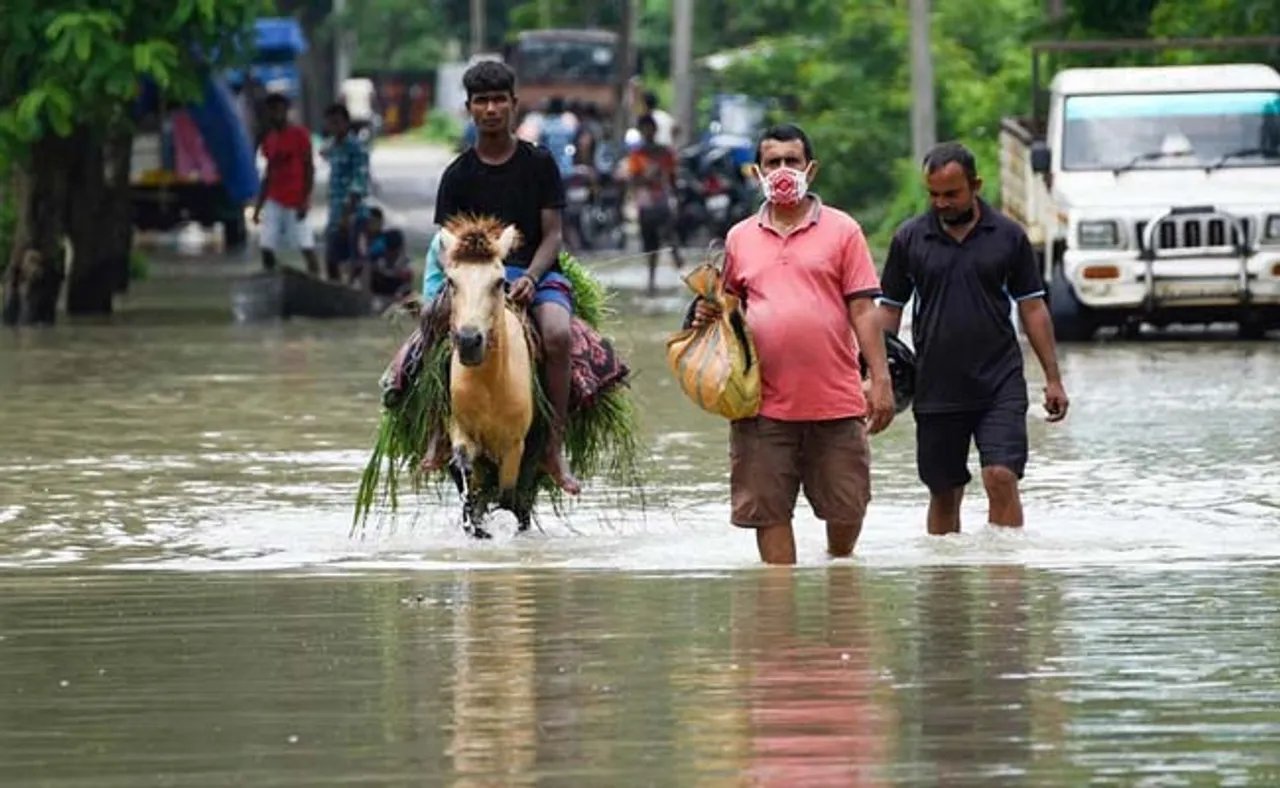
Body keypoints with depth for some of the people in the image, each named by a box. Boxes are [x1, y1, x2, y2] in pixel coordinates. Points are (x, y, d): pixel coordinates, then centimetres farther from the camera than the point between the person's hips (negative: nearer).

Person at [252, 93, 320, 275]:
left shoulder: (299, 135, -5)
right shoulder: (269, 139, 12)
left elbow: (309, 168, -7)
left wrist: (305, 200, -16)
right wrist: (258, 206, 13)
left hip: (296, 202, -5)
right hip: (274, 202, 6)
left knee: (307, 247, -7)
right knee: (266, 247, -3)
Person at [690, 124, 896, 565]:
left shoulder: (841, 231, 4)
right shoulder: (740, 238, 12)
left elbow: (862, 309, 1)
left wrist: (880, 379, -6)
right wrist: (709, 313, -2)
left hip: (835, 400, -2)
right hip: (765, 404, 2)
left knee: (846, 509, 6)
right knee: (768, 511, 0)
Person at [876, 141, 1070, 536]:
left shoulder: (1008, 236, 2)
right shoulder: (909, 239, 3)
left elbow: (1032, 308, 6)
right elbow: (889, 310, 7)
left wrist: (1053, 379, 3)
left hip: (1000, 384, -1)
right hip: (935, 389, 1)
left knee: (1002, 478, -14)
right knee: (944, 492, 8)